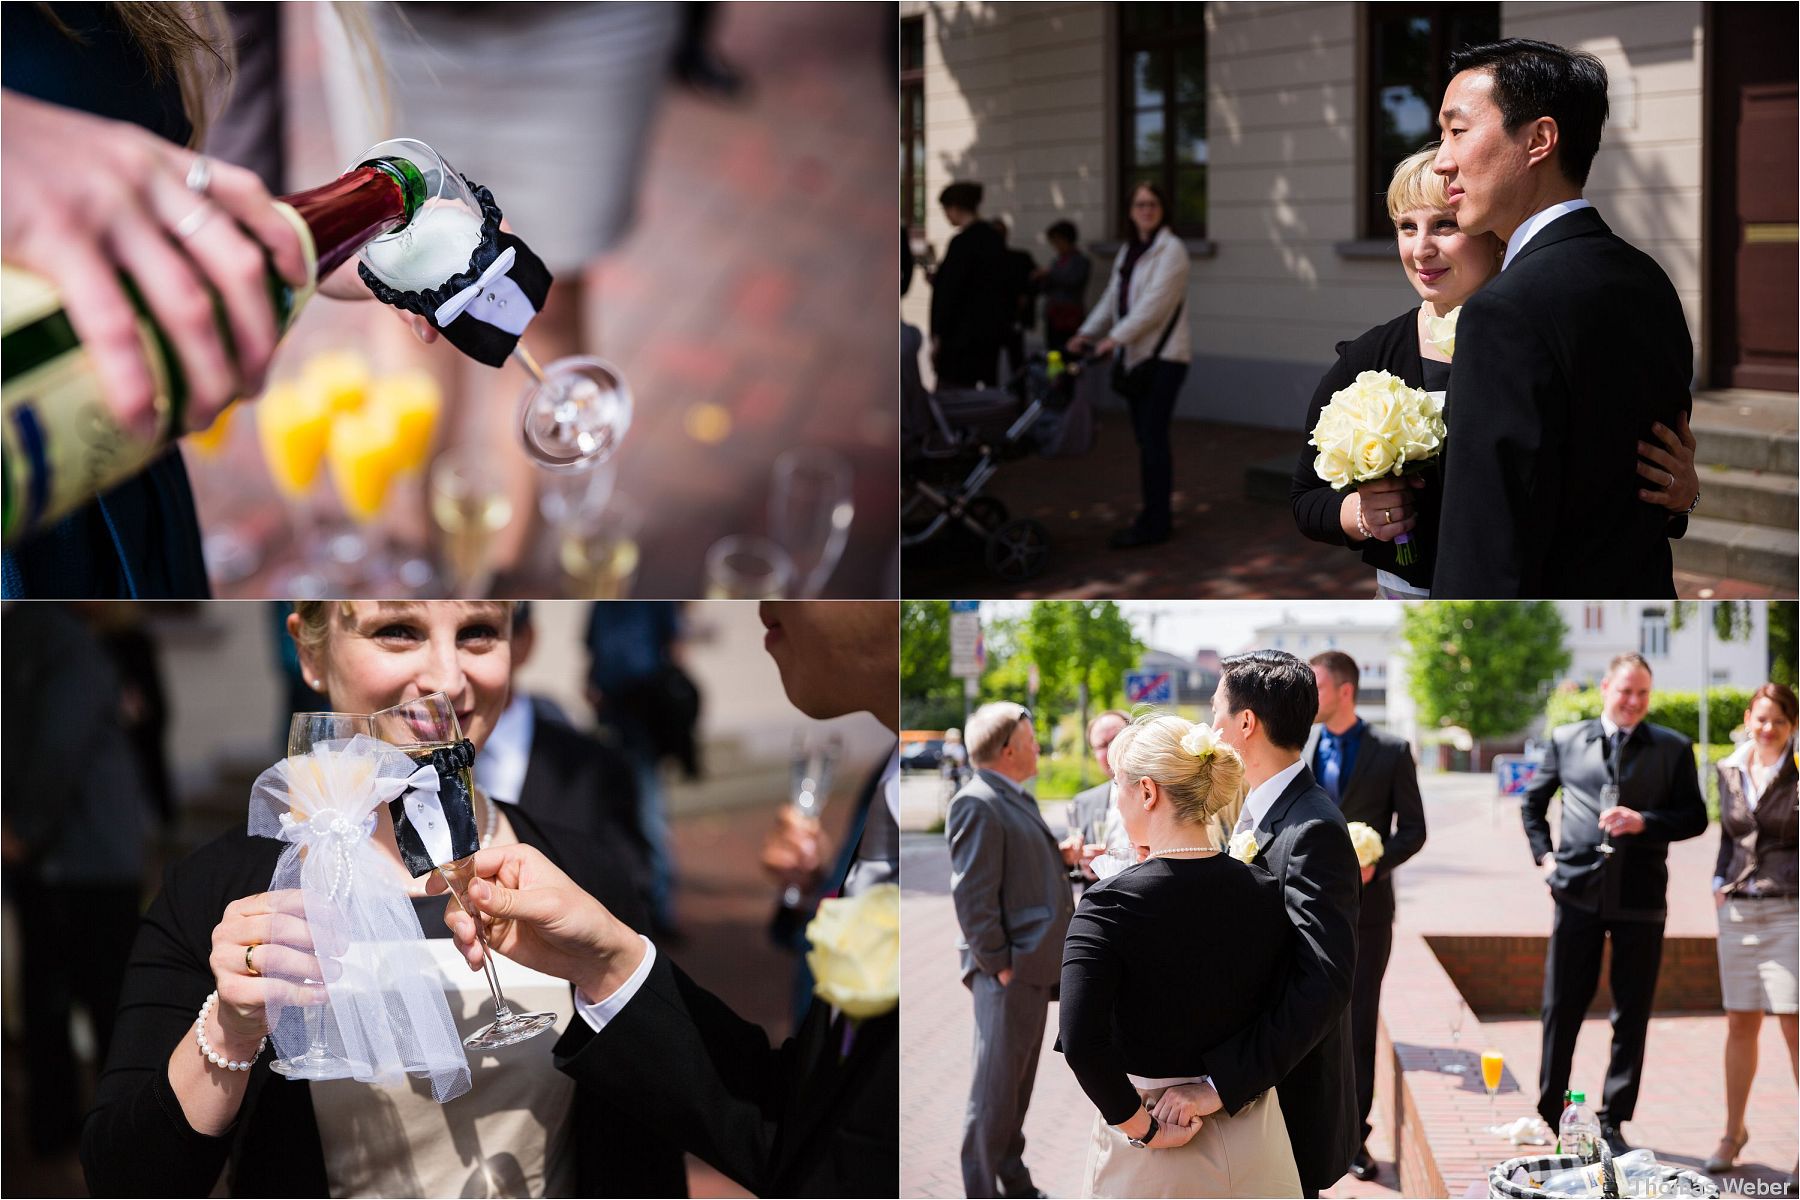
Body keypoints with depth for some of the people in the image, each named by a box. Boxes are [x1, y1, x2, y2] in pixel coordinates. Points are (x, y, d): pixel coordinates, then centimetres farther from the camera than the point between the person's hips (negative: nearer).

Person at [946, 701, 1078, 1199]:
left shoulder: (1018, 799, 15)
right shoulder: (977, 804, -17)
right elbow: (972, 892, -20)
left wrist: (1060, 859, 6)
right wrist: (997, 964, -19)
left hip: (1034, 968, 10)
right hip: (1008, 971, -10)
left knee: (1018, 1084, 19)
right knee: (995, 1090, -2)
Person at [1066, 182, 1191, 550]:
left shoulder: (1170, 250, -9)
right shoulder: (1128, 251, 17)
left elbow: (1154, 303, -18)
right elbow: (1111, 299, 18)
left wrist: (1116, 338, -23)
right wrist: (1087, 332, 4)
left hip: (1164, 356, -8)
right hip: (1136, 355, 8)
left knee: (1152, 437, -10)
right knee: (1146, 437, 8)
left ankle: (1154, 523, -8)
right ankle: (1157, 515, 15)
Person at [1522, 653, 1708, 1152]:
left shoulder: (1672, 749, 4)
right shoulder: (1566, 741, 7)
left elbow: (1694, 818, 3)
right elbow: (1532, 802, 20)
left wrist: (1644, 822, -13)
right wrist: (1543, 854, 8)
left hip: (1640, 901, 0)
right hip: (1579, 893, 0)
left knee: (1632, 1016, 5)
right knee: (1561, 1009, 4)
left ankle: (1613, 1122, 14)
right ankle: (1548, 1116, 16)